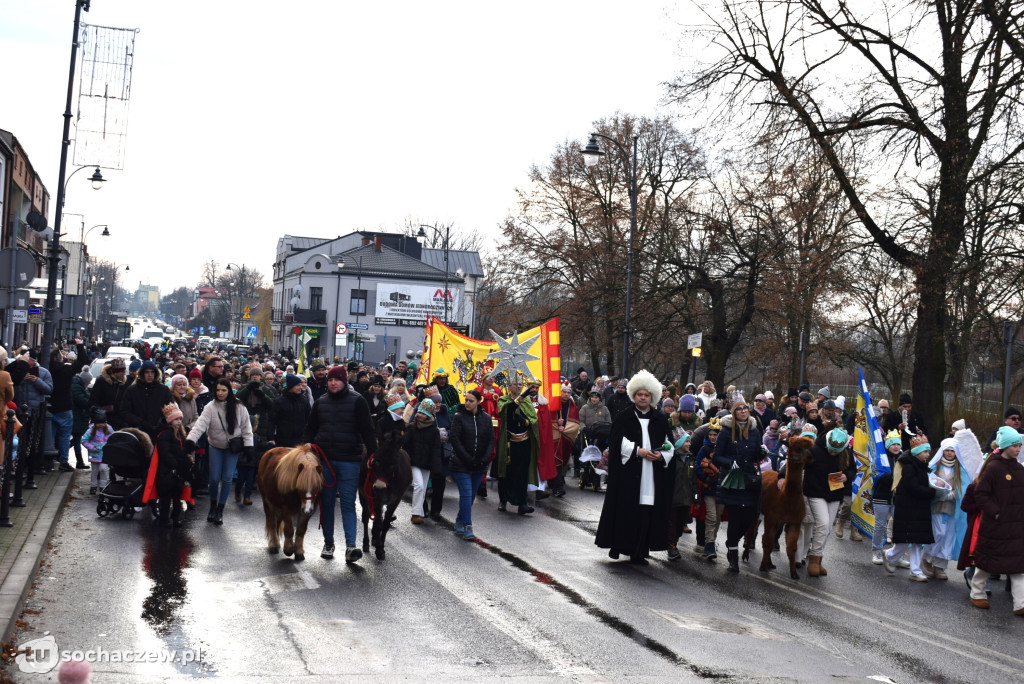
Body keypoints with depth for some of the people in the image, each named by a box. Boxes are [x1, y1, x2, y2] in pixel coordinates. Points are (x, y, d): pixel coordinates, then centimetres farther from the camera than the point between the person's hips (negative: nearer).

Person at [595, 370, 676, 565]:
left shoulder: (661, 420, 13)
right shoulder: (623, 418, 4)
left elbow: (669, 445, 12)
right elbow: (618, 442, -4)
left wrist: (661, 455, -8)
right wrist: (638, 451, -14)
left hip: (653, 475, 2)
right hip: (628, 473, -2)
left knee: (647, 512, -1)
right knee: (625, 510, -3)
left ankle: (639, 552, 4)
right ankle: (616, 545, 10)